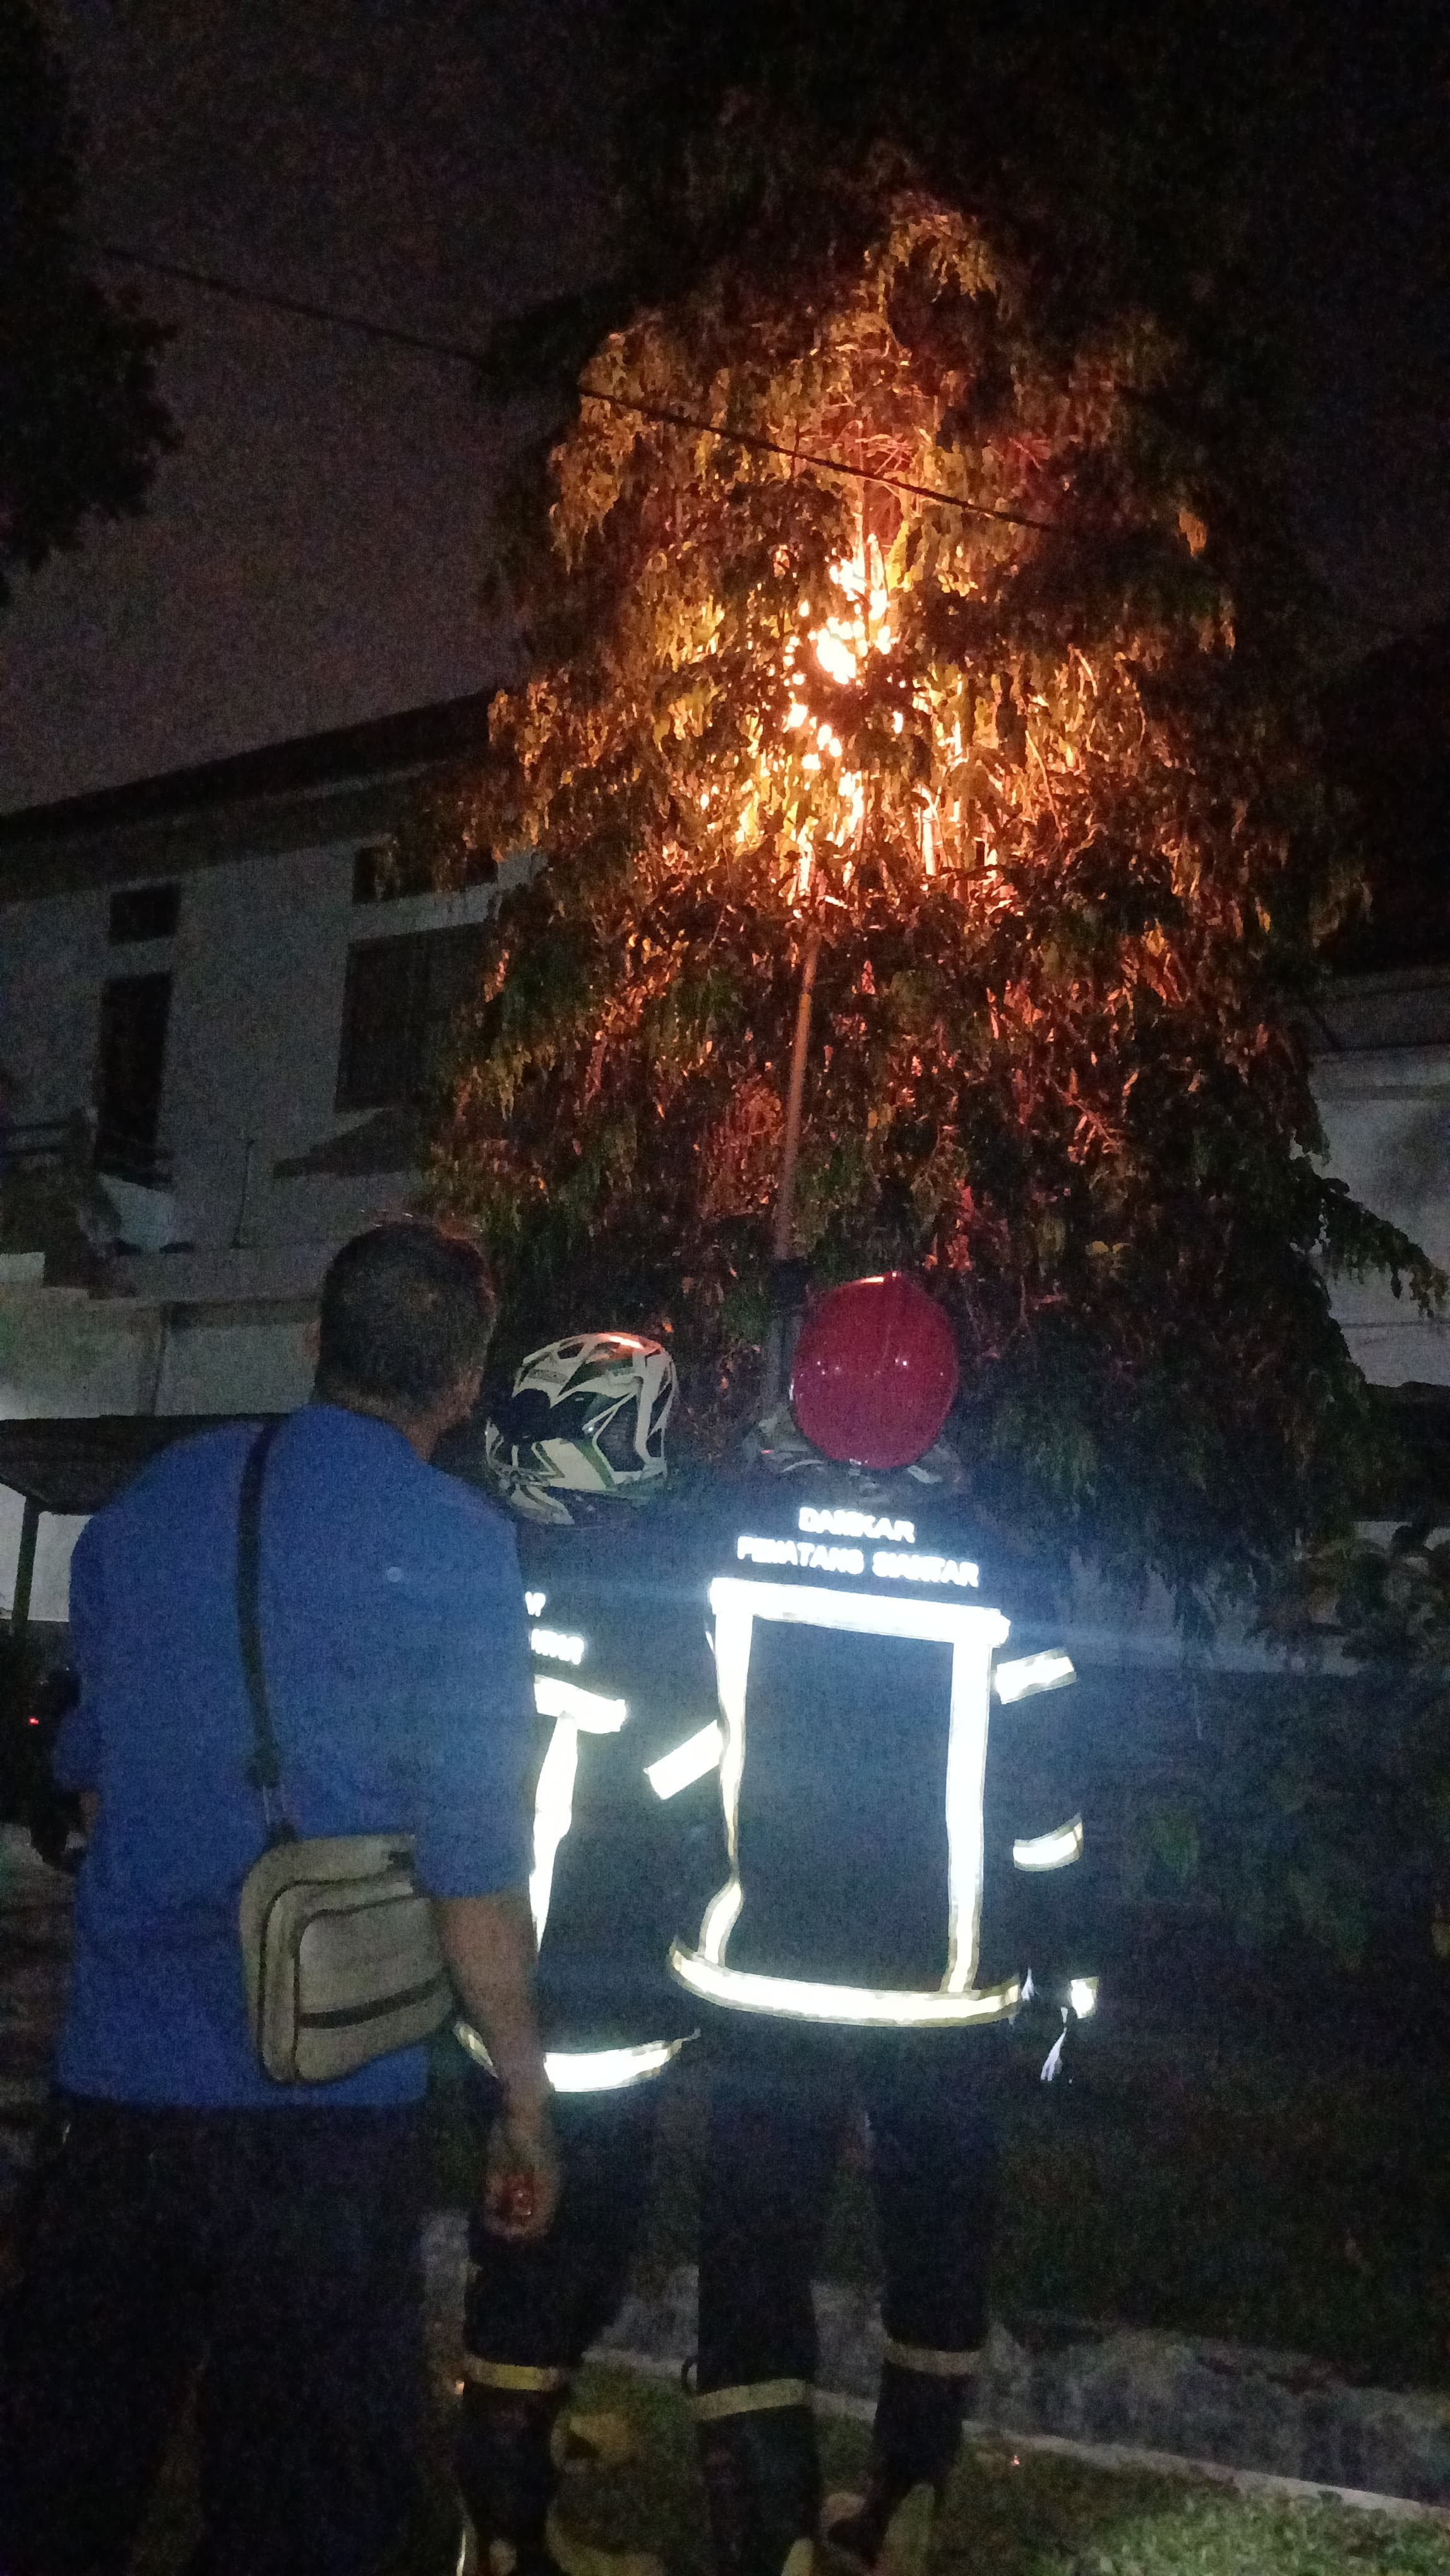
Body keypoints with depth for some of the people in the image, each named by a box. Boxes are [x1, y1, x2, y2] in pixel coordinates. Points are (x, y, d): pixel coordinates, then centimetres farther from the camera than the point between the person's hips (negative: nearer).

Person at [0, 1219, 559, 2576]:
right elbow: (474, 1860, -13)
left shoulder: (148, 1500, 6)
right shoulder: (452, 1546, -11)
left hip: (112, 2075, 5)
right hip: (318, 2106, -4)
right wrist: (527, 2101, -3)